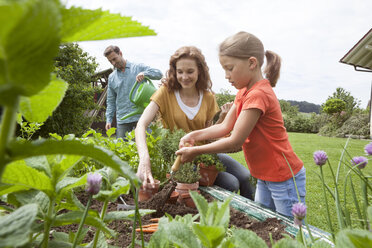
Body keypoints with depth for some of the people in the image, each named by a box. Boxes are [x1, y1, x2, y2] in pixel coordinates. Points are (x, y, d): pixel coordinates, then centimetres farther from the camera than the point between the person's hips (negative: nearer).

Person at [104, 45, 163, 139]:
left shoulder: (138, 67, 5)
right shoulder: (111, 77, 14)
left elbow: (159, 74, -4)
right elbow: (111, 101, 17)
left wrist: (144, 73, -22)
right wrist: (109, 119, 7)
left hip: (141, 116, -3)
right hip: (122, 120, 3)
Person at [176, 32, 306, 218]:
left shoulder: (258, 95, -24)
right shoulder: (243, 92, 8)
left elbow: (235, 141, -24)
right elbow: (225, 126, 4)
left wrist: (195, 151, -17)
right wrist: (194, 135, -9)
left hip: (284, 179, -9)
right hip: (265, 178, 9)